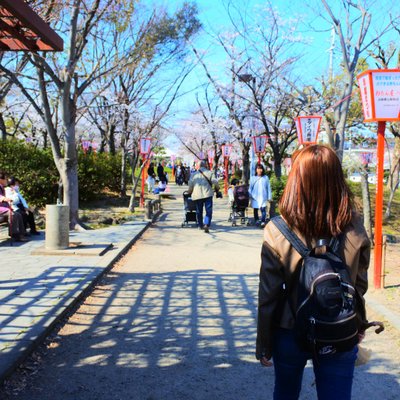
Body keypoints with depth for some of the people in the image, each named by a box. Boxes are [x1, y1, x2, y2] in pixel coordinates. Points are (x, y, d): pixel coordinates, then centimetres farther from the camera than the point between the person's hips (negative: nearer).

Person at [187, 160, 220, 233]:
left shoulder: (193, 175, 11)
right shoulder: (209, 173, 7)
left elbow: (190, 186, 8)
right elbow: (215, 182, -4)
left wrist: (189, 192, 26)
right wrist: (217, 189, 14)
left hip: (197, 195, 2)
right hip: (207, 194, -2)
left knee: (199, 211, 16)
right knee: (209, 211, -2)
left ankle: (200, 225, 27)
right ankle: (206, 224, -19)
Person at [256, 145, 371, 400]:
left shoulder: (277, 231, -19)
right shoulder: (355, 229, -14)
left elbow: (269, 295, -12)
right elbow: (360, 286, -2)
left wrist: (263, 345, 0)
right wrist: (359, 325, 16)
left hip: (290, 333, 0)